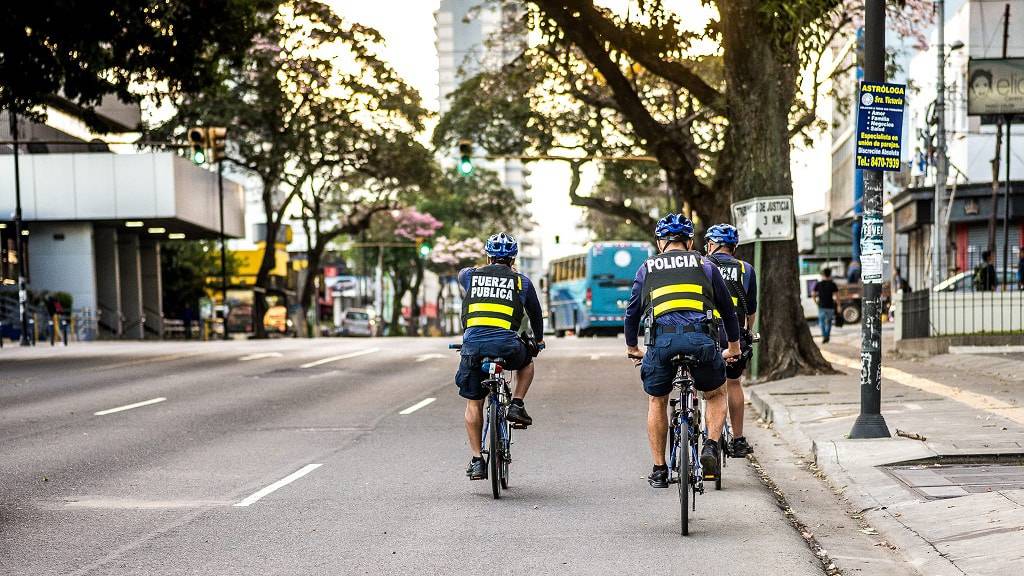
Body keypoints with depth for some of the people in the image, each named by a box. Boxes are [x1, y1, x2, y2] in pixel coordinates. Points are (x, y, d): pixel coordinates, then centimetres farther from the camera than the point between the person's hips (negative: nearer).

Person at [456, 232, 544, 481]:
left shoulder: (471, 275, 17)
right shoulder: (522, 281, 15)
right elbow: (535, 314, 30)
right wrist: (538, 340, 49)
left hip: (473, 345, 1)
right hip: (506, 345, -1)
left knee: (473, 404, 14)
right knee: (526, 362, 34)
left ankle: (477, 460, 11)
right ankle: (517, 406, 16)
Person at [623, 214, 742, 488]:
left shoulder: (647, 268, 21)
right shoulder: (705, 265, 21)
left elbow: (632, 311, 25)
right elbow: (727, 307, 27)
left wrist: (632, 347, 41)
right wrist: (734, 345, 41)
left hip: (662, 338, 0)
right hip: (701, 337, 0)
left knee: (657, 401, 22)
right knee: (716, 395, 24)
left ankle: (659, 470, 20)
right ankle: (712, 446, 1)